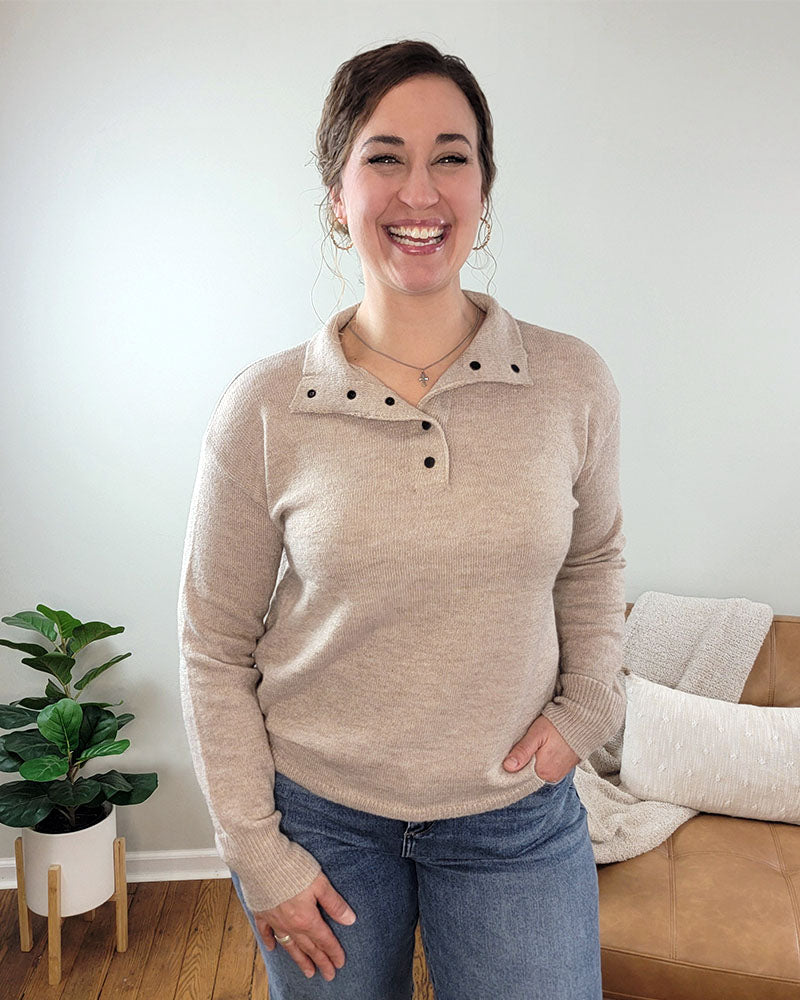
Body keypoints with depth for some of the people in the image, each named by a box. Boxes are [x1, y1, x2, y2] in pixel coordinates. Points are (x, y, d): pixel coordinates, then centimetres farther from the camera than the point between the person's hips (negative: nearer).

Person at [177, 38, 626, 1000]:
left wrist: (587, 704, -1)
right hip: (319, 817, 0)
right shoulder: (262, 410, -12)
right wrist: (256, 850, -4)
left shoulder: (574, 384, -8)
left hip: (517, 820, 1)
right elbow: (214, 644, -5)